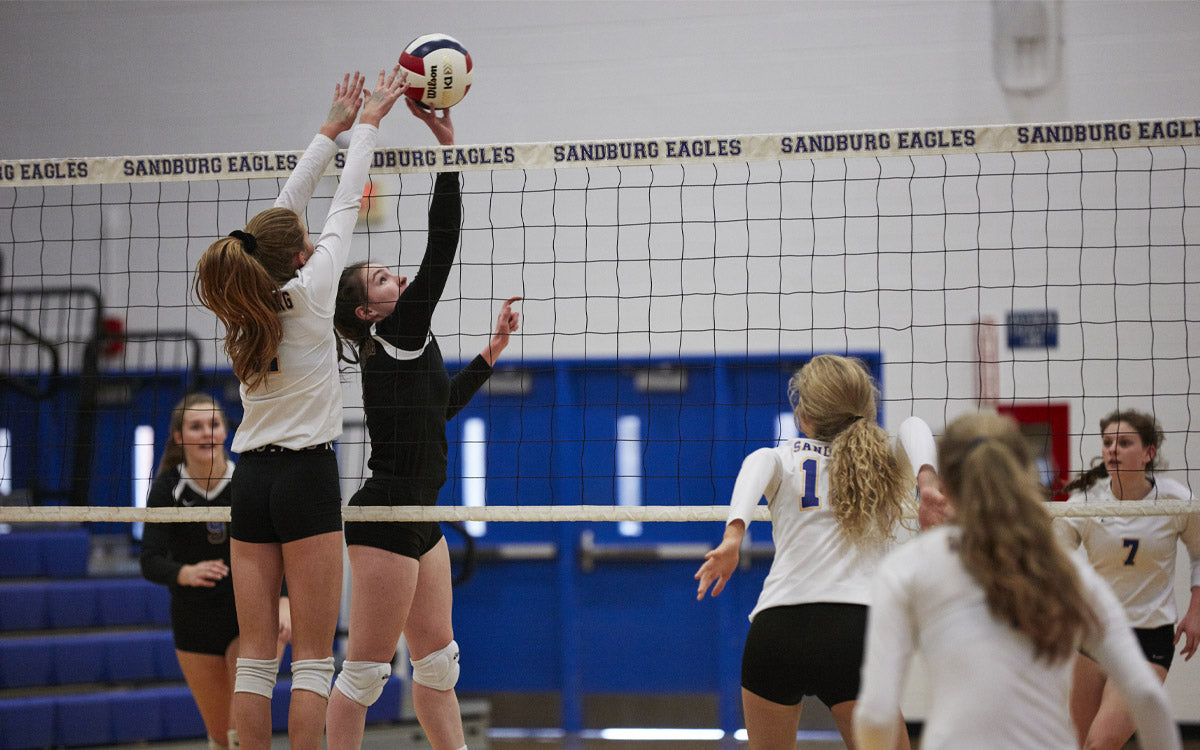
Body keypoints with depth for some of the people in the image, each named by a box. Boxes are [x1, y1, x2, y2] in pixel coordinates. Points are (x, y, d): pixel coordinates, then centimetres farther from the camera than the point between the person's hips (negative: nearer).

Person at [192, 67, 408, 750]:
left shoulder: (246, 303, 6)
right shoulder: (307, 294, -8)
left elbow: (285, 211, 17)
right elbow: (343, 209, 3)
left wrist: (333, 129, 24)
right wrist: (367, 122, 14)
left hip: (252, 481, 6)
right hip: (307, 476, -6)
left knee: (257, 658, 4)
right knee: (314, 660, -4)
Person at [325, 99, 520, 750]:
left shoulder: (400, 353, 13)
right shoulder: (400, 336, -12)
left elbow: (441, 404, 32)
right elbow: (442, 244, -19)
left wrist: (492, 351, 28)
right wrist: (447, 144, -20)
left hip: (418, 523, 10)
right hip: (385, 521, -10)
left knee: (438, 660, 12)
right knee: (366, 670, -6)